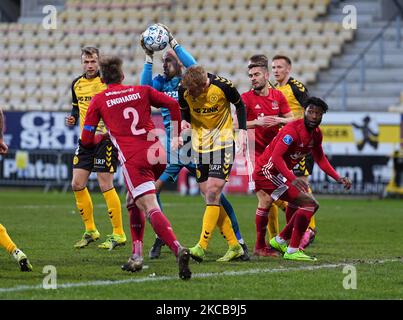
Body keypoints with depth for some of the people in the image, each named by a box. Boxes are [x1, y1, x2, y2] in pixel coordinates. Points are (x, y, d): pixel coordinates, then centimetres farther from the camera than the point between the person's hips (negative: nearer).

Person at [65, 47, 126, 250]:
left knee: (105, 185, -8)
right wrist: (73, 118, 5)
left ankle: (118, 234, 0)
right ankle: (90, 231, 18)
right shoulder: (77, 84, 11)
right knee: (77, 184, 5)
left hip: (105, 139, -7)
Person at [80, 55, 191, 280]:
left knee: (151, 209, -13)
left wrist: (100, 138, 34)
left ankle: (178, 249, -38)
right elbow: (173, 104, 3)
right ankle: (137, 256, 19)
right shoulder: (141, 91, 16)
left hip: (133, 160, -4)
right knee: (134, 201, 26)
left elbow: (86, 140, 11)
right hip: (157, 154, 4)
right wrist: (176, 135, 13)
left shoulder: (98, 101, 10)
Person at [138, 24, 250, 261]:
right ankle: (160, 238, 7)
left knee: (216, 194, -6)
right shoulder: (162, 83, 8)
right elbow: (145, 87, -12)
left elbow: (194, 66, -23)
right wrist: (149, 58, -17)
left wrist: (173, 42, -24)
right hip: (172, 151, 3)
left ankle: (239, 242, 0)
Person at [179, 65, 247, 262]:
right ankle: (234, 246, 11)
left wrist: (242, 131, -5)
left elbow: (239, 105, 1)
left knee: (212, 194, -15)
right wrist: (184, 122, -9)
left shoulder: (223, 86, -18)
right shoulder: (184, 90, -9)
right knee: (210, 197, 3)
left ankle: (201, 247, -19)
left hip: (223, 142, -4)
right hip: (199, 144, 4)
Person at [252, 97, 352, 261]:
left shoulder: (316, 134, 5)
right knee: (309, 203, -19)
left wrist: (338, 178, 7)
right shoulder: (292, 130, -23)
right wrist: (292, 178, -47)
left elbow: (320, 159, 18)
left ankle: (281, 240, 38)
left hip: (280, 174, 10)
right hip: (267, 173, -10)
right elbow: (276, 157, -34)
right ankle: (292, 251, -14)